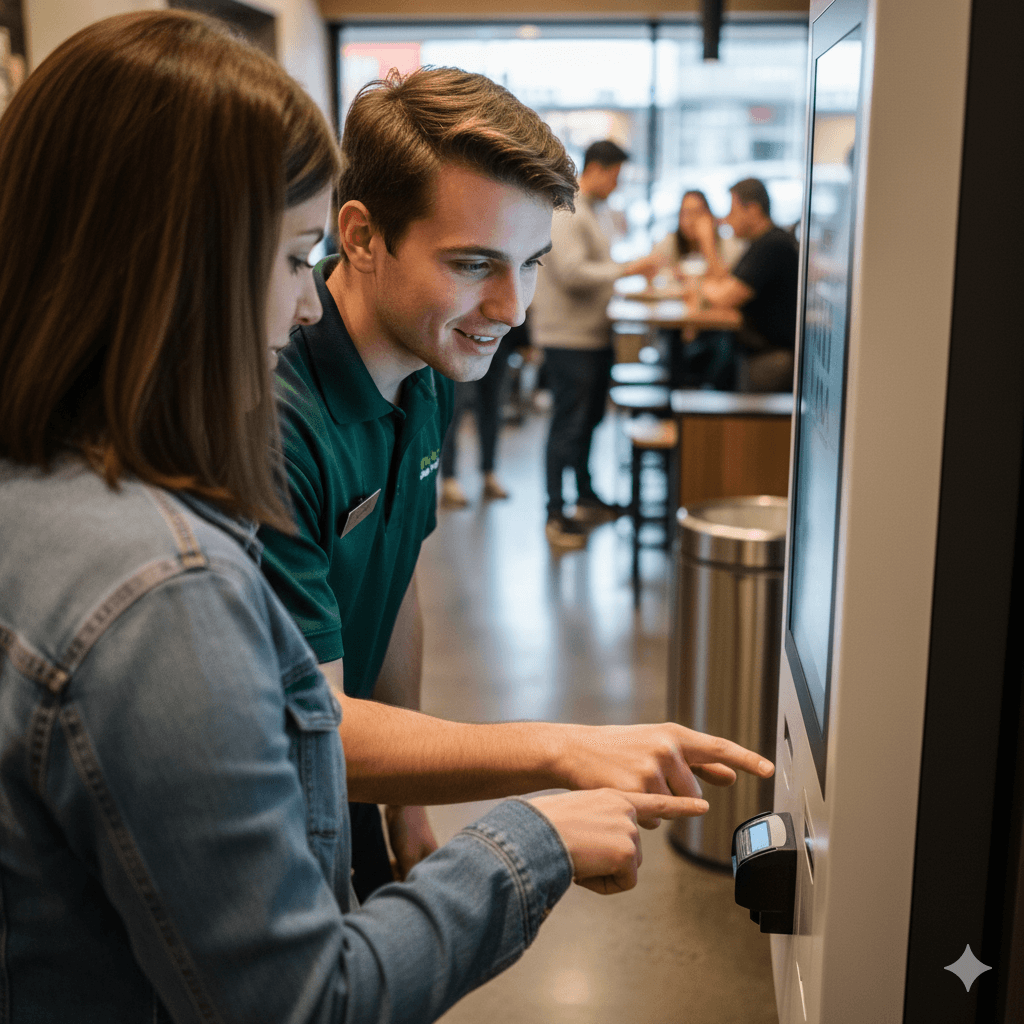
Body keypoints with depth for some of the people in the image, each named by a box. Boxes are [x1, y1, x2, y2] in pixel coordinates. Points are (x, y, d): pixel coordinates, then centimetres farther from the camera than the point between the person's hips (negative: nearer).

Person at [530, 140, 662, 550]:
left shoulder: (591, 210, 17)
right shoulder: (566, 212, -16)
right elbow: (572, 272, -25)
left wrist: (634, 269, 16)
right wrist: (628, 269, -20)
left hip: (594, 334, 10)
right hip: (568, 337, -10)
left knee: (589, 419, 18)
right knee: (568, 426, -6)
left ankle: (586, 498, 32)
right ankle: (555, 515, 1)